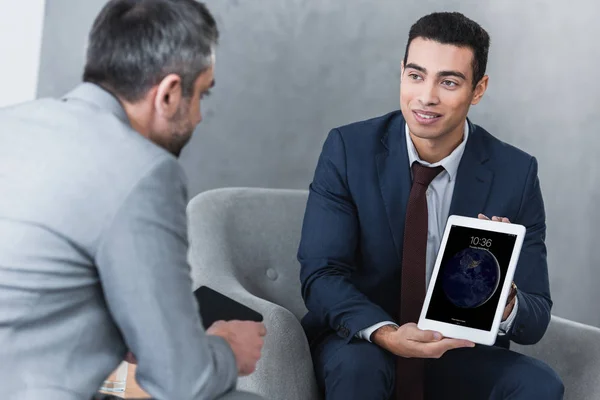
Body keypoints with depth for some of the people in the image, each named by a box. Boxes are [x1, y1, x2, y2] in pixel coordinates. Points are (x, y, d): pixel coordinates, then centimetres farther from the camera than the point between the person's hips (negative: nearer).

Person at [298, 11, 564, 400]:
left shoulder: (515, 173, -9)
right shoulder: (349, 150, -10)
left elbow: (536, 319, -8)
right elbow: (321, 273, -14)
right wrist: (385, 334, -33)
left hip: (462, 354, 1)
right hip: (361, 343, 0)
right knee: (357, 366, -34)